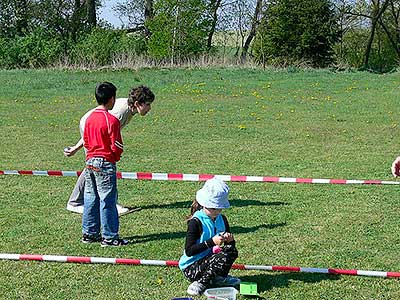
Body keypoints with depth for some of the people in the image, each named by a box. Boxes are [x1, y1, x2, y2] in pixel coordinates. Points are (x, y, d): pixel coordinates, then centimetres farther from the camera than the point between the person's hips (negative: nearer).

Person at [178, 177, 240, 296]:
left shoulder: (222, 219, 4)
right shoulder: (196, 222, -18)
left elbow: (230, 245, 11)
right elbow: (189, 251, -23)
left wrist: (230, 239, -15)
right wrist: (211, 242, -32)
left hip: (209, 261, 7)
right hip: (191, 268, -7)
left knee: (231, 250, -16)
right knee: (222, 257, -29)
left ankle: (219, 278, 3)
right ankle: (200, 283, -14)